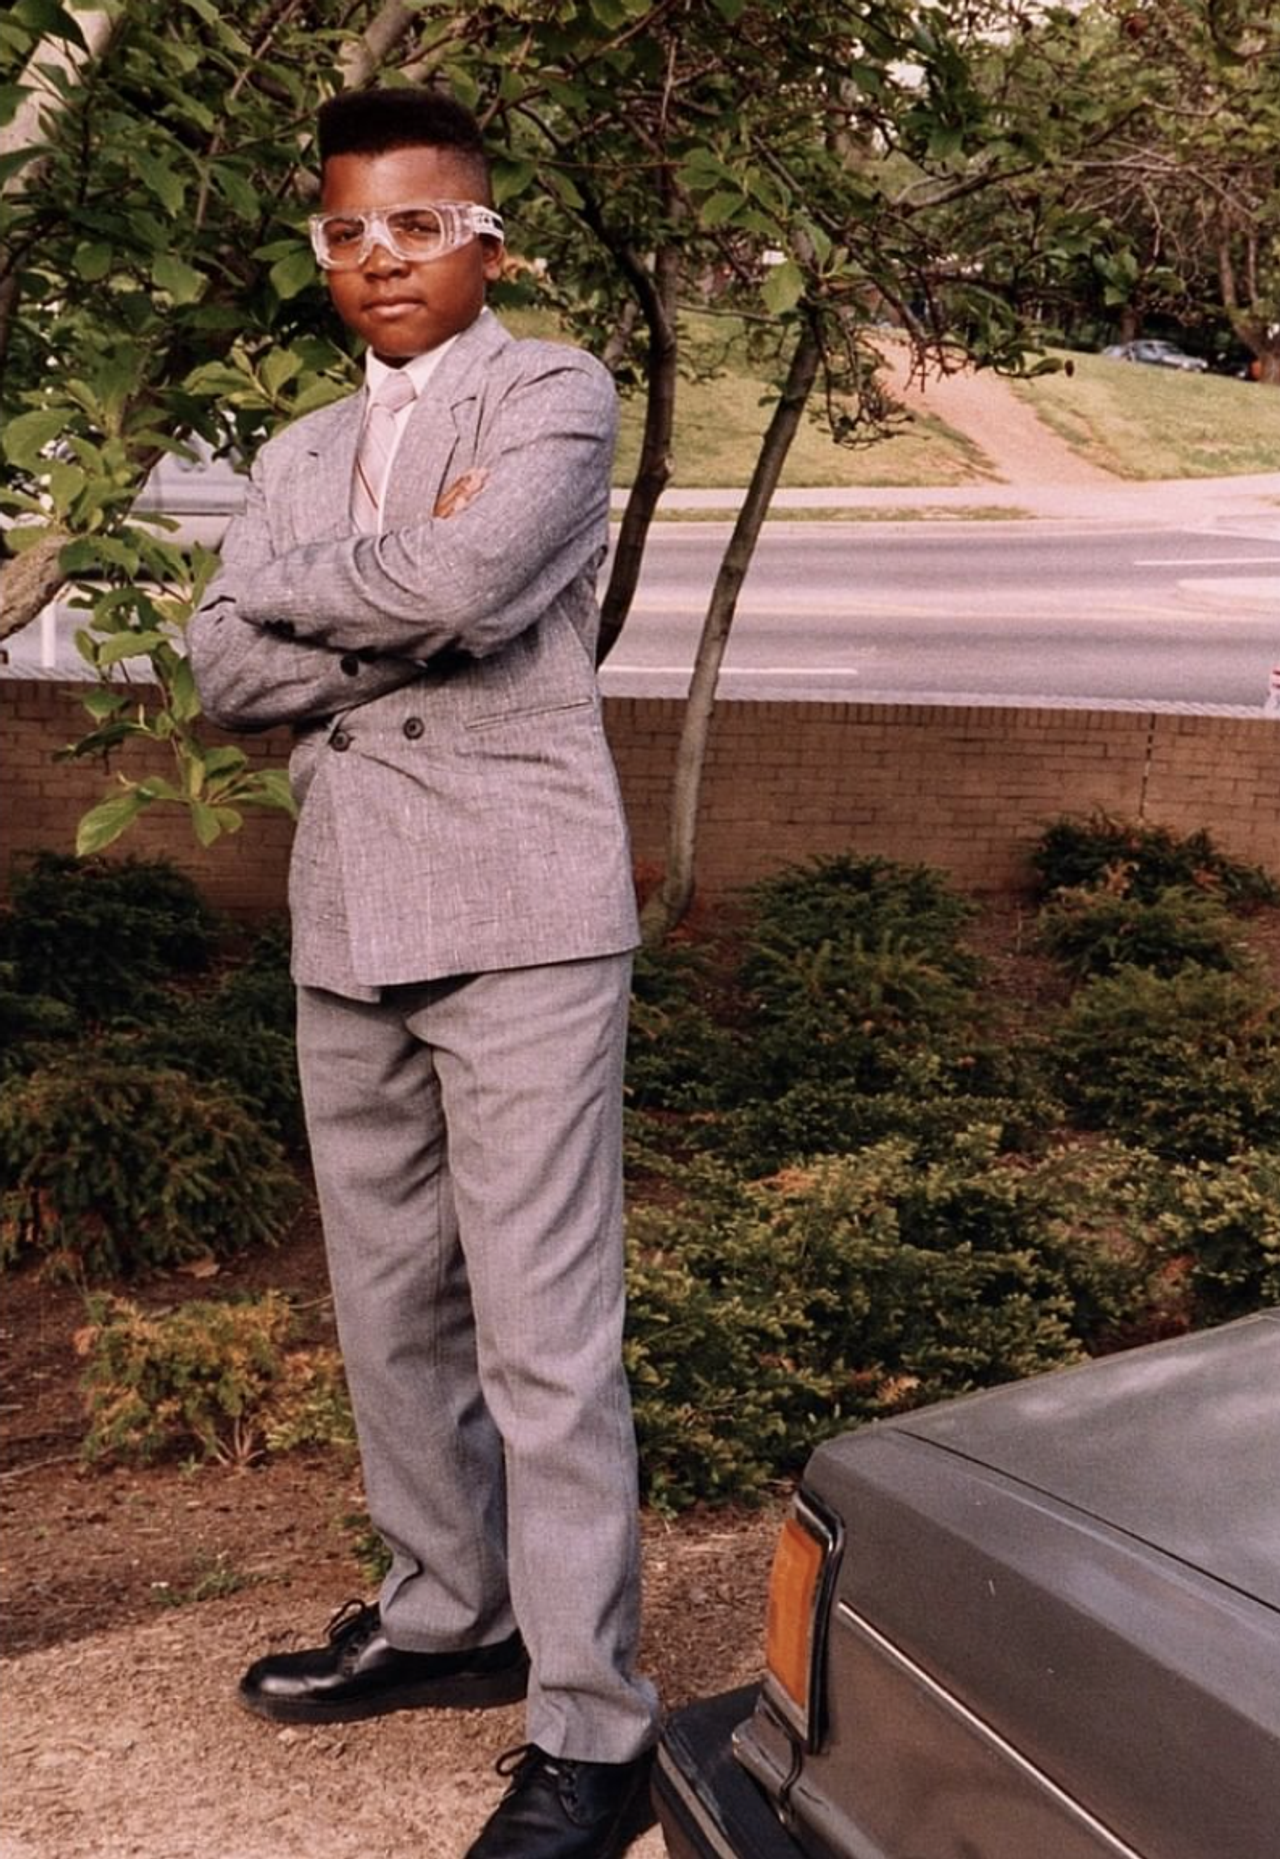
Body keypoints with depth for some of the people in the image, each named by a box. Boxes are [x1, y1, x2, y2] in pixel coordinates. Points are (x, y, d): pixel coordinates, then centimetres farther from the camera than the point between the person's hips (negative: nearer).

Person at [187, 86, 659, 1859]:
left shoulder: (555, 395, -1)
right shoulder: (301, 453, 18)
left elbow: (467, 580, -20)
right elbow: (226, 669, 4)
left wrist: (295, 580, -3)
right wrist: (409, 610, -9)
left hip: (521, 917, -7)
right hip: (349, 924, 7)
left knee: (544, 1332, -6)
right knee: (392, 1310, 14)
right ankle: (448, 1615, 31)